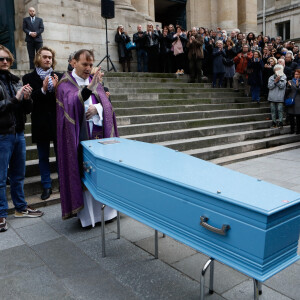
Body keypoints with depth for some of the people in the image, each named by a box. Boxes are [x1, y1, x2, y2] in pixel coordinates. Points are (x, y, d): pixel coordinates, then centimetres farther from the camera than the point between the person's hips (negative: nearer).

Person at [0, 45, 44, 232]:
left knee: (19, 175, 16)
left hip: (18, 133, 6)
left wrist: (27, 99, -9)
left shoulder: (15, 81, 11)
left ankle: (21, 208, 30)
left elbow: (28, 109, 10)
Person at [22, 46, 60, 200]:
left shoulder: (59, 77, 4)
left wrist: (56, 88, -19)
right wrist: (43, 89, -21)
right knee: (43, 156, 9)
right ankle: (46, 186, 19)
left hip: (58, 121, 0)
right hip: (41, 123, 0)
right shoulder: (29, 78, 2)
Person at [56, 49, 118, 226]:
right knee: (82, 174, -1)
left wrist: (97, 108, -15)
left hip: (98, 134, 4)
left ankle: (105, 209, 18)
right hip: (79, 137, -4)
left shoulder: (95, 80, 13)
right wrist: (89, 89, -36)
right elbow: (71, 103, -21)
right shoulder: (66, 83, -1)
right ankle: (86, 214, 10)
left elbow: (107, 104, 7)